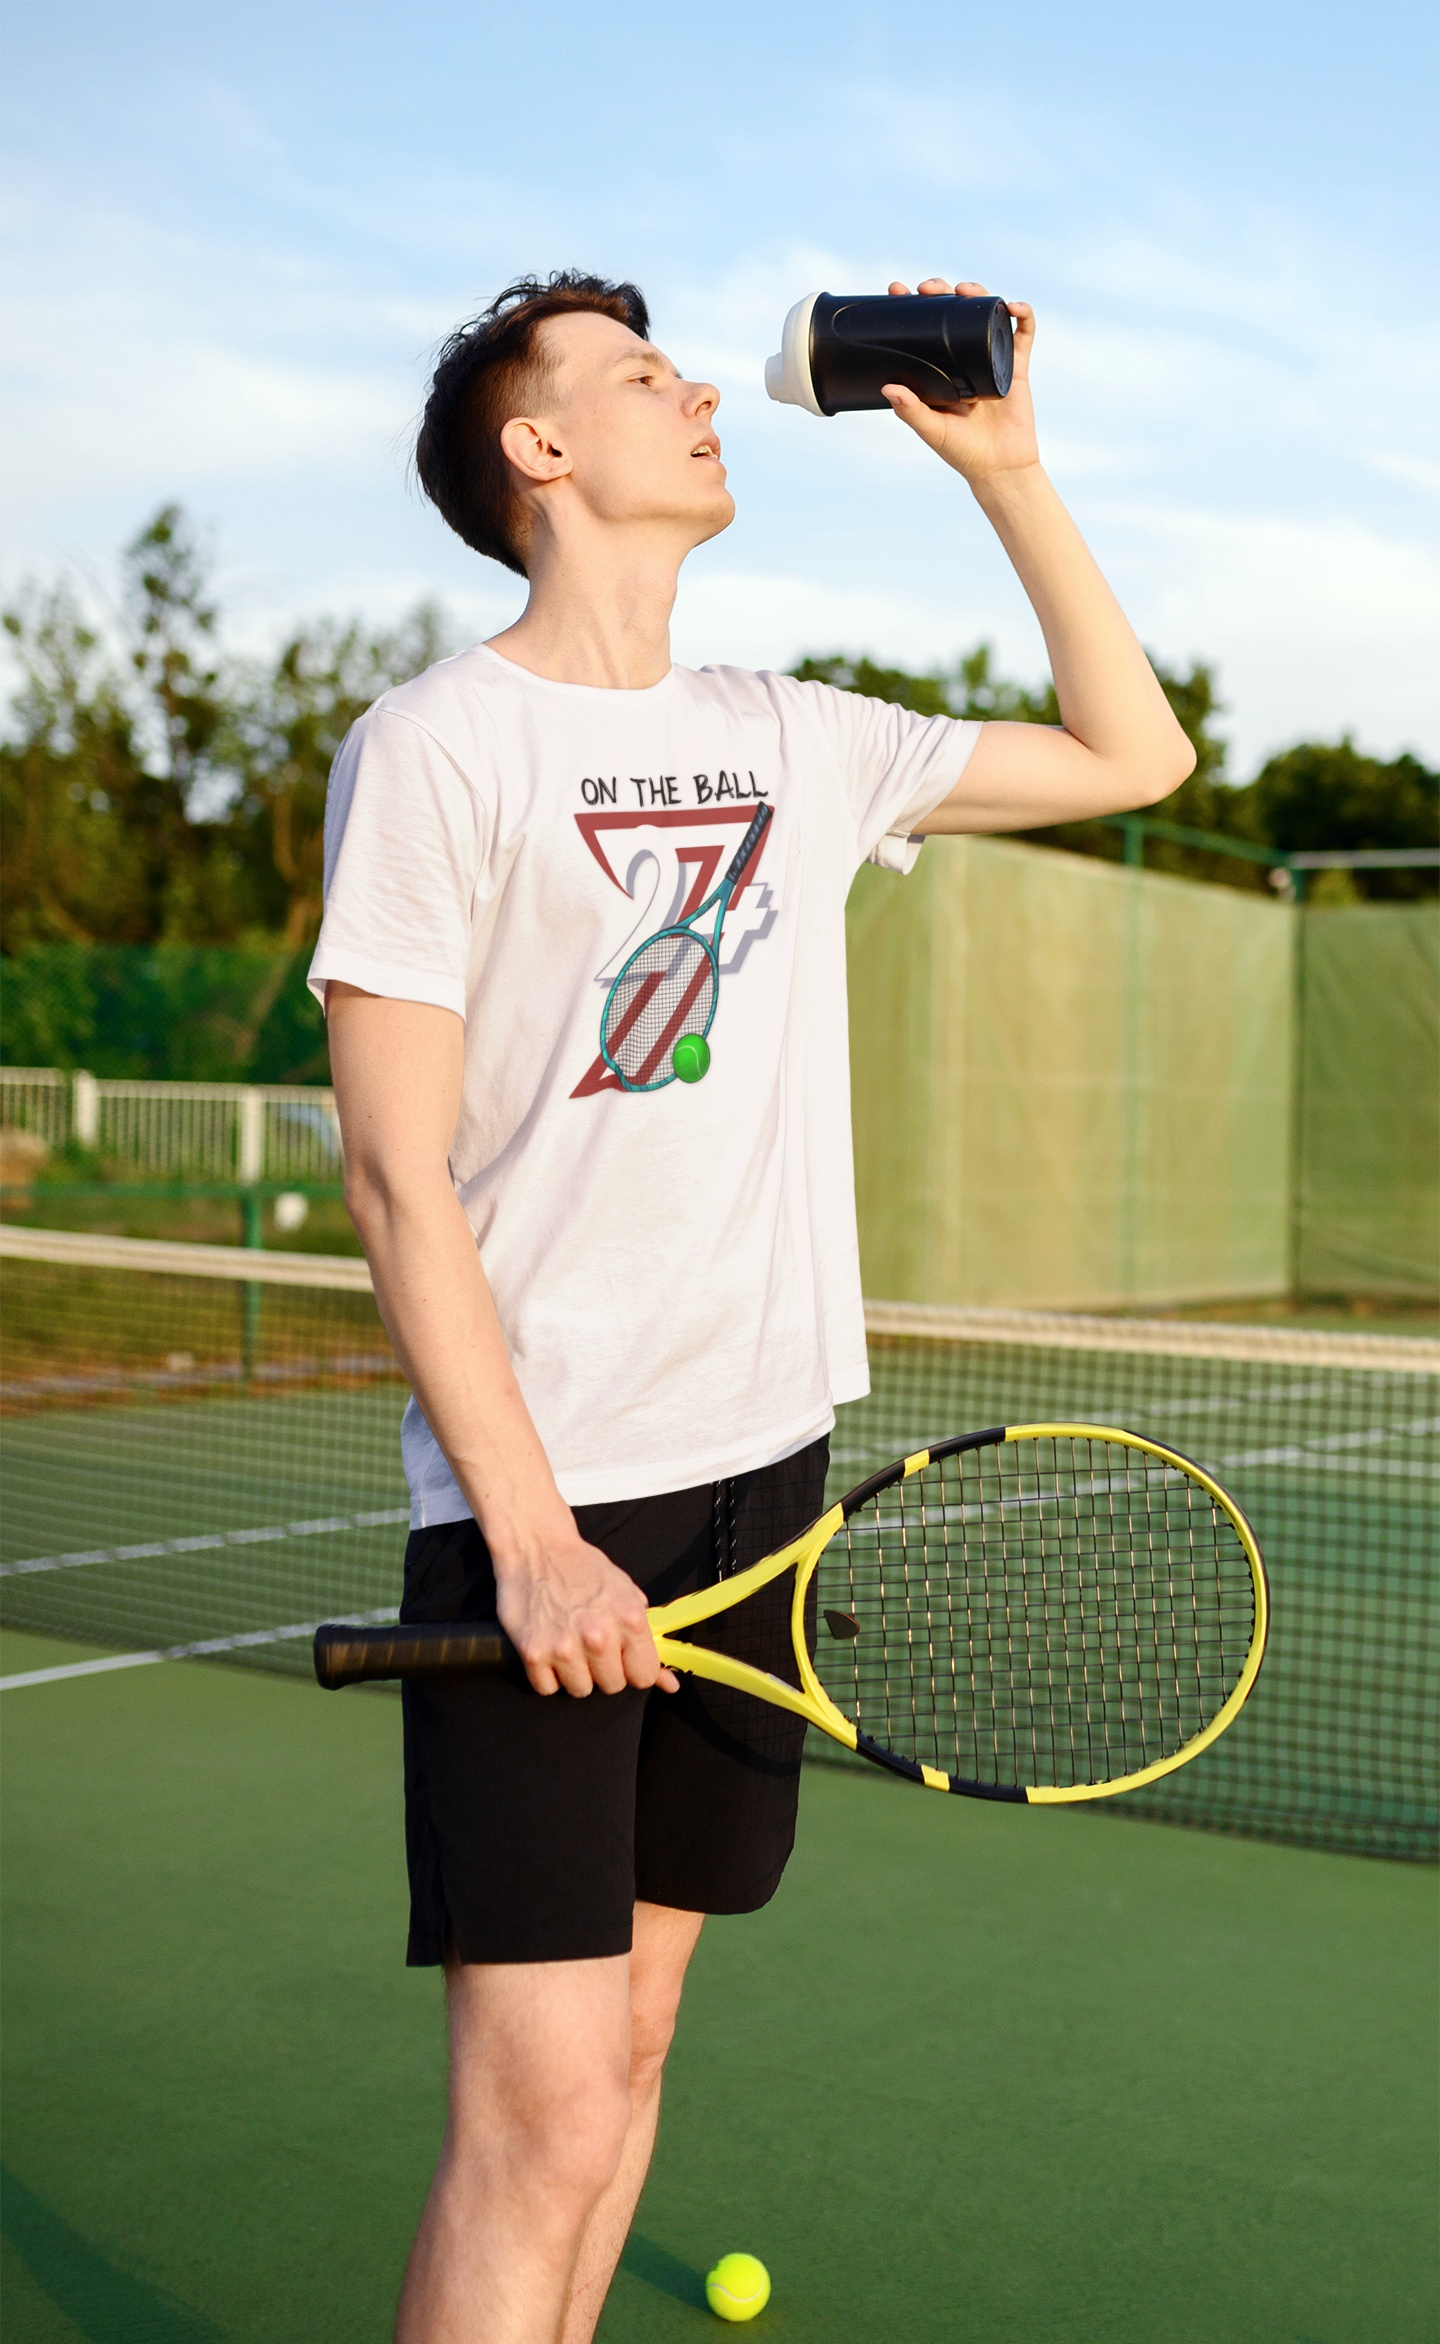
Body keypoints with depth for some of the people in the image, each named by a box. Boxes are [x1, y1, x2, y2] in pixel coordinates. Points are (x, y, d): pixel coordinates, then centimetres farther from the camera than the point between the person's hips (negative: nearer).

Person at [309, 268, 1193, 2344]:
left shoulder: (792, 742, 12)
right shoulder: (437, 745, -5)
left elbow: (1132, 755, 22)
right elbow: (398, 1180, -11)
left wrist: (1007, 468, 15)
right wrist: (530, 1530, -17)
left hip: (761, 1468, 6)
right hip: (539, 1501, -6)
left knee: (626, 2036, 13)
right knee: (541, 2121, -8)